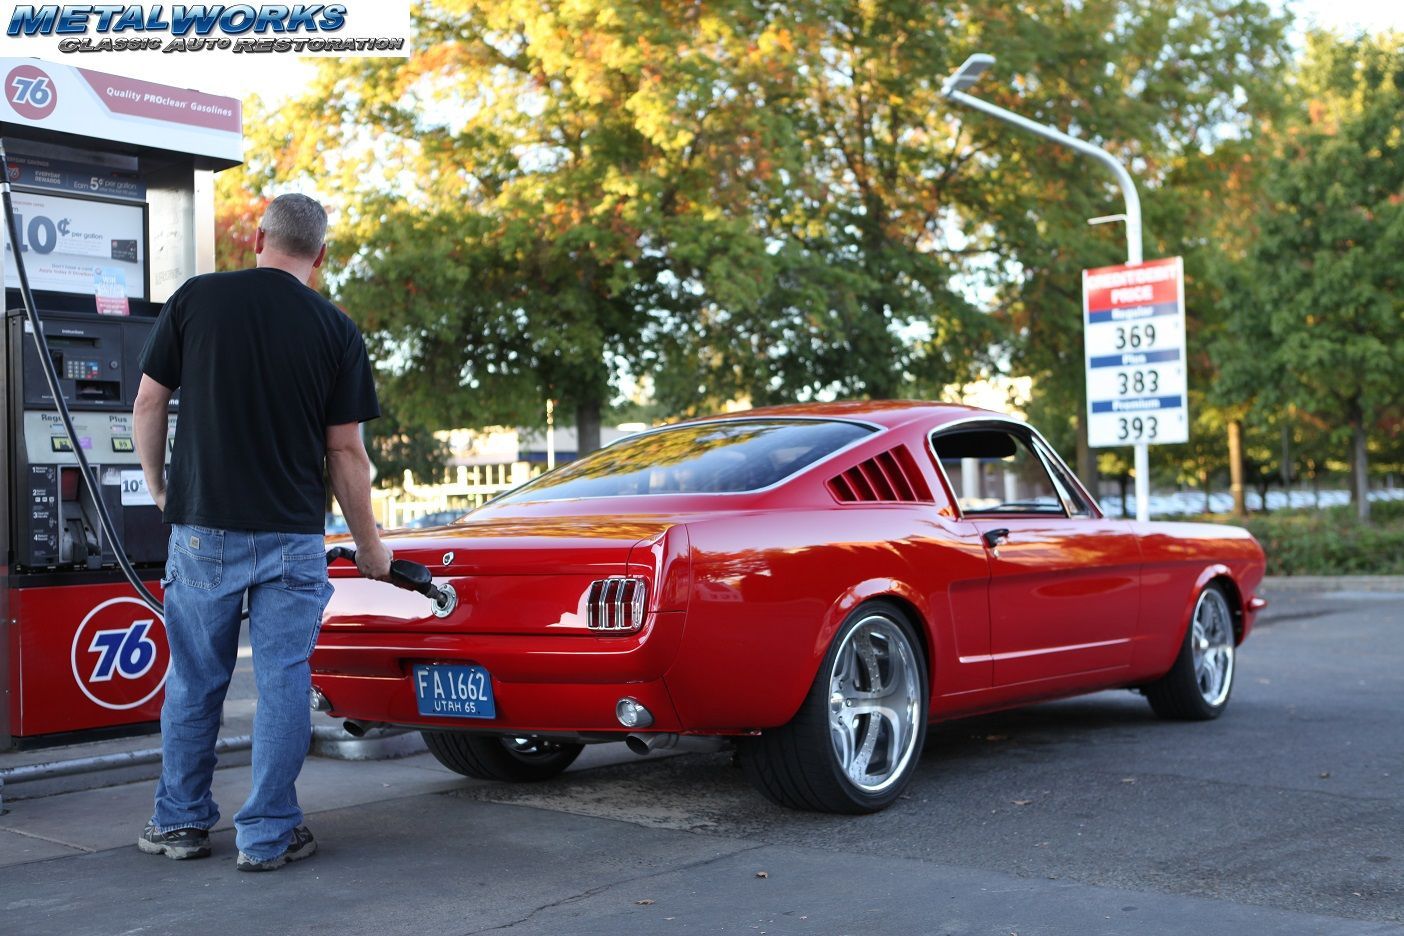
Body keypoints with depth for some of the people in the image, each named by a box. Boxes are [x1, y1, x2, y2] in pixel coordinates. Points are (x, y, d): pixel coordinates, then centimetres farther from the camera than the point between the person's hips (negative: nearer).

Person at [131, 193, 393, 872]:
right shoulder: (335, 329, -2)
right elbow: (345, 450, -2)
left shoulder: (195, 298, 1)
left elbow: (149, 402, 2)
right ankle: (267, 834, 9)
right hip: (293, 535, -1)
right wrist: (368, 544, 7)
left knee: (194, 678, 13)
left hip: (202, 525, 2)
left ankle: (181, 821, 24)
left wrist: (159, 489, 17)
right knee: (283, 681, 5)